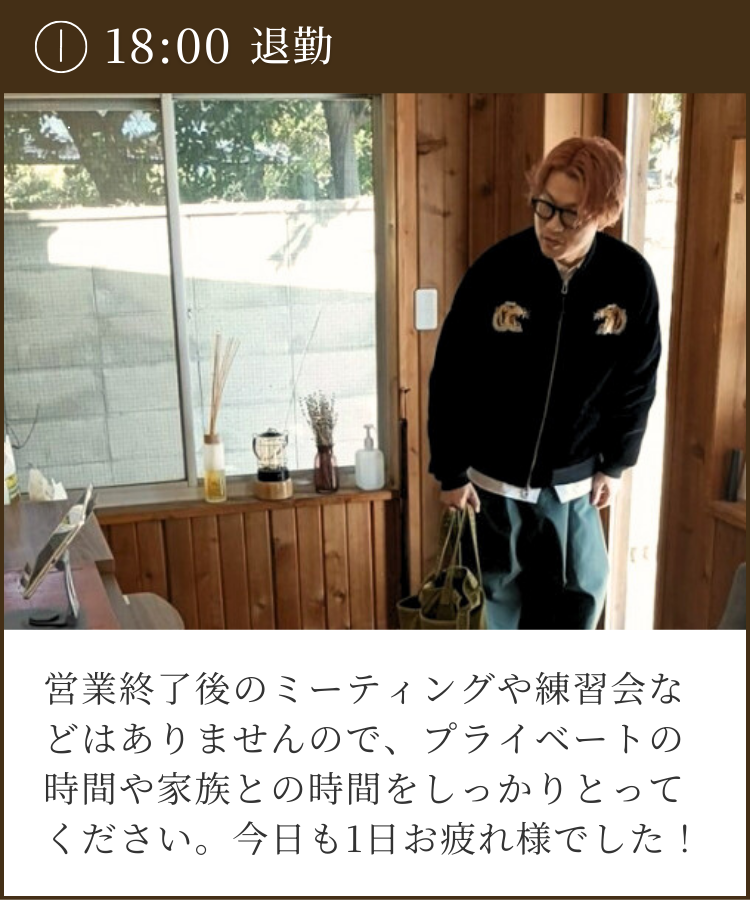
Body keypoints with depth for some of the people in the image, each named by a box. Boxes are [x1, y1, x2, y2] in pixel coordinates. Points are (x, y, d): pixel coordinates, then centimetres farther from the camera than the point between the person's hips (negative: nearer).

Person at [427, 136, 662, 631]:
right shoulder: (496, 270, -18)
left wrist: (615, 463, 5)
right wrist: (450, 471, -7)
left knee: (583, 594, 11)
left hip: (573, 476, 2)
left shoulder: (632, 279, -13)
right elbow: (451, 378, -11)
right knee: (504, 593, 15)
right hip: (494, 474, -1)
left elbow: (637, 381, 1)